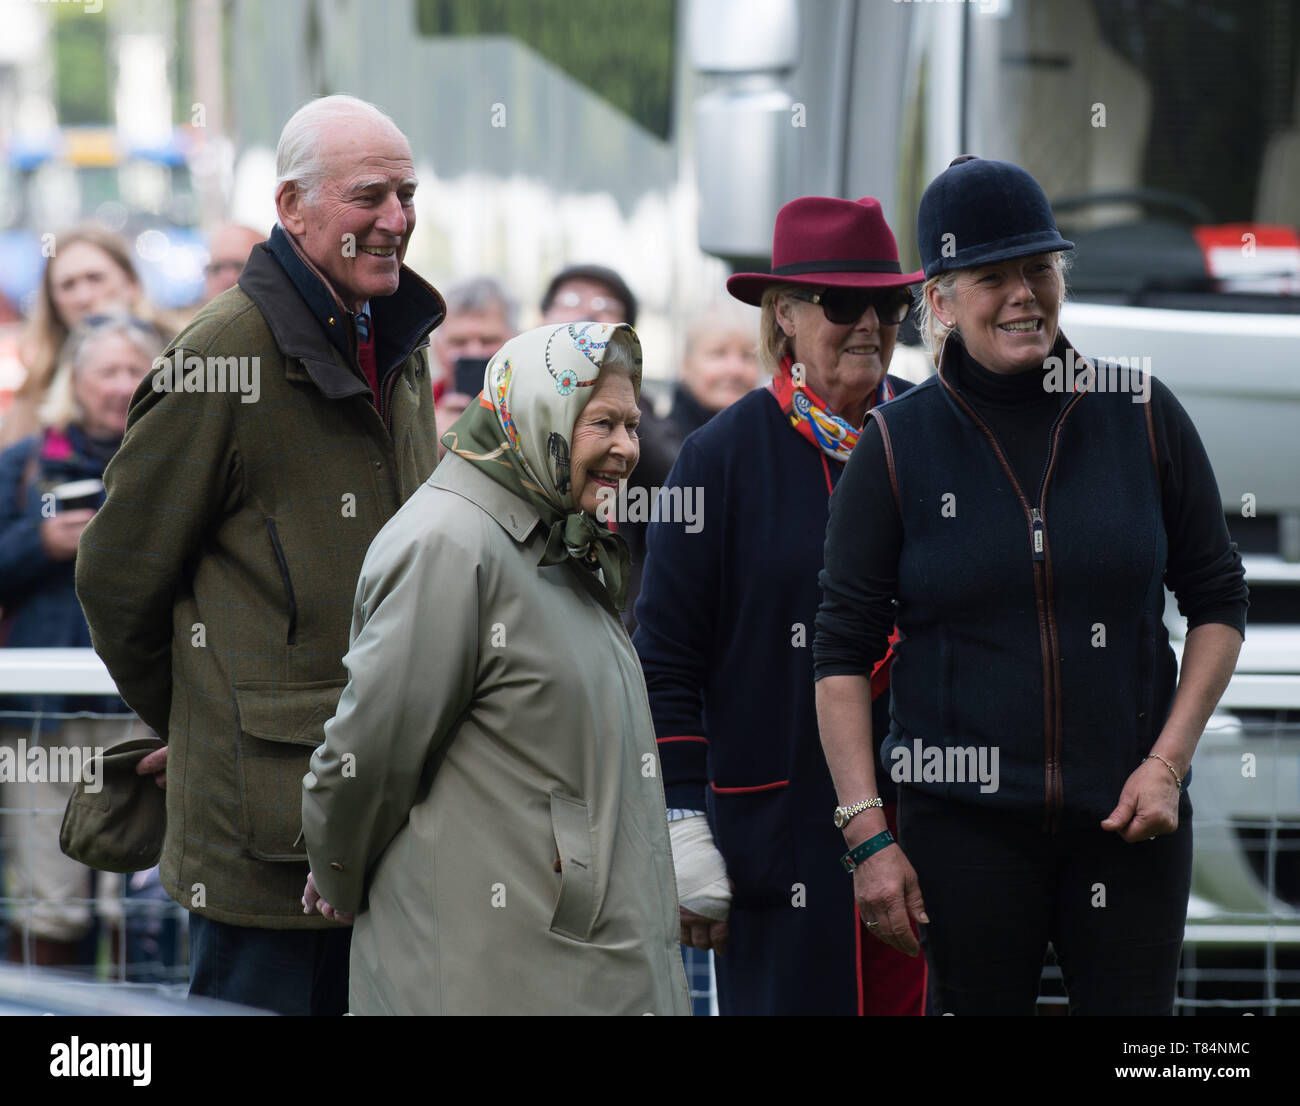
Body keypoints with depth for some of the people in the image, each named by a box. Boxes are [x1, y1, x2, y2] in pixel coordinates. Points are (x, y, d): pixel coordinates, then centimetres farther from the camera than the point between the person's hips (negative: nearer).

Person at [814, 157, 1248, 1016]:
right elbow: (843, 653, 1)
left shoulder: (1143, 416, 3)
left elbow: (1218, 604, 10)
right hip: (964, 828, -1)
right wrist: (868, 838, -5)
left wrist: (1168, 761, -2)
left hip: (1128, 817, 1)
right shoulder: (898, 446, 0)